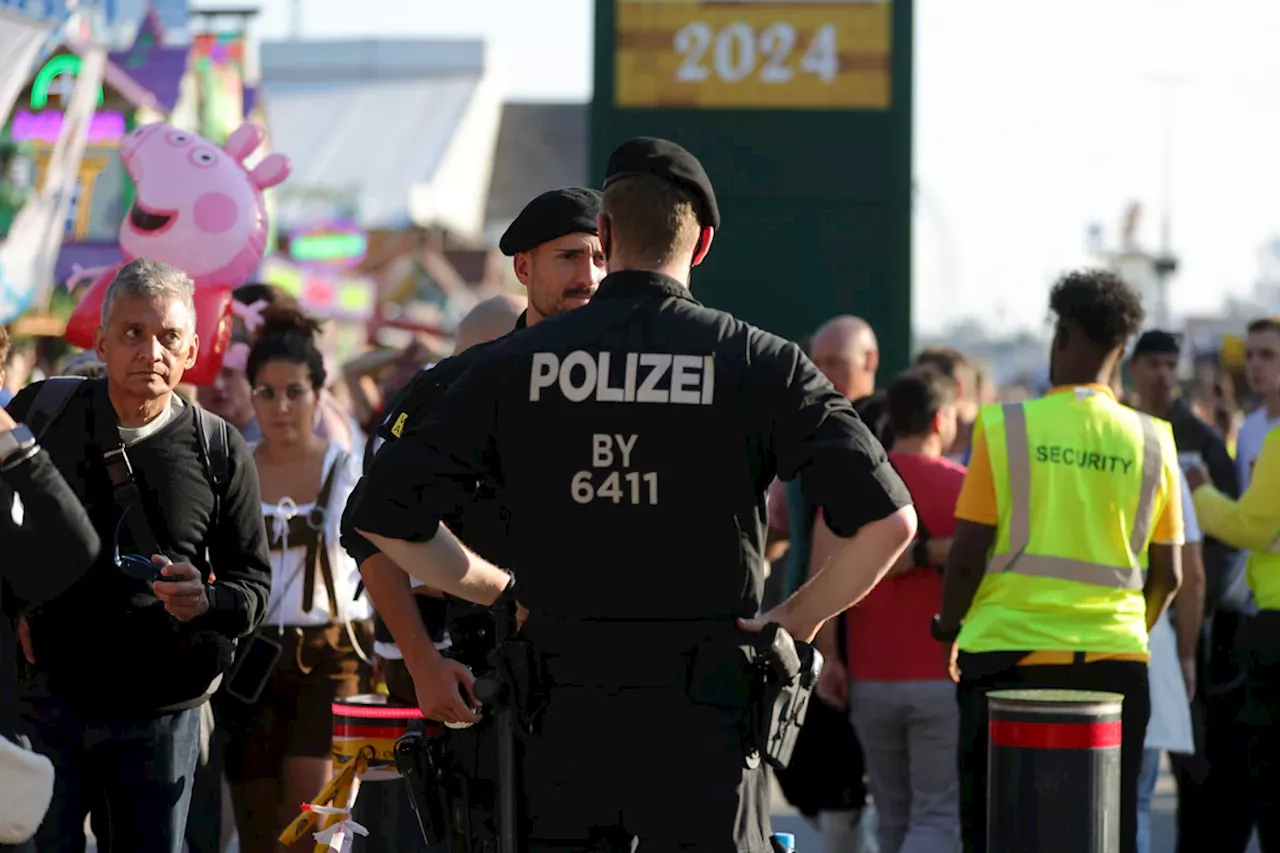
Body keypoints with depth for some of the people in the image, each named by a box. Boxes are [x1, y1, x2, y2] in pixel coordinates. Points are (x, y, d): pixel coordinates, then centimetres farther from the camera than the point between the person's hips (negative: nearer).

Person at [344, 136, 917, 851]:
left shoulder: (518, 364, 4)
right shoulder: (759, 362, -2)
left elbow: (384, 513, 3)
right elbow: (889, 519, -11)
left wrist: (495, 589, 15)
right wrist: (801, 617, 3)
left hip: (565, 715, 2)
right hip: (705, 714, -2)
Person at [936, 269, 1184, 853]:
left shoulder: (1005, 427, -4)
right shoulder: (1150, 442, 3)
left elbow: (967, 555, -3)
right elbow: (1167, 574, 7)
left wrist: (948, 627, 14)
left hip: (1009, 654, -2)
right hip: (1114, 660, 2)